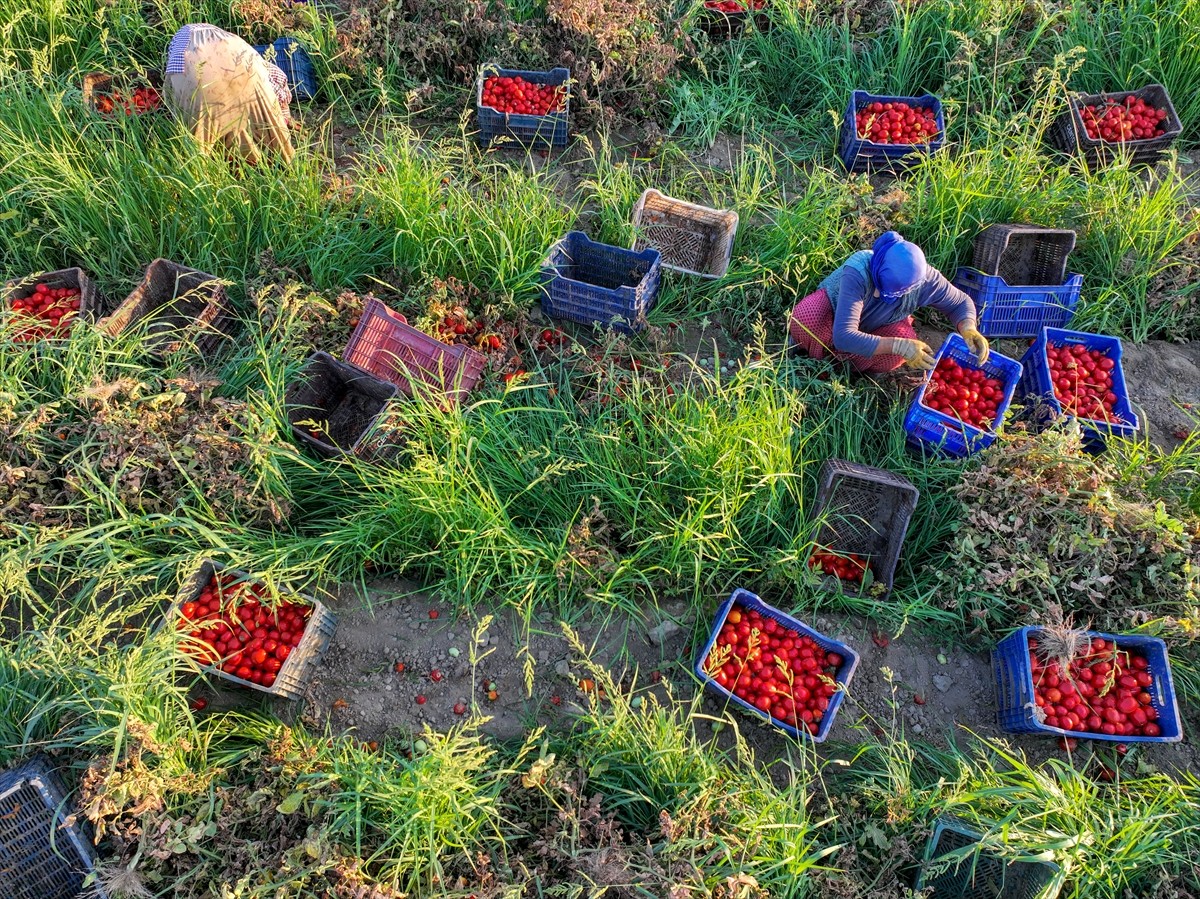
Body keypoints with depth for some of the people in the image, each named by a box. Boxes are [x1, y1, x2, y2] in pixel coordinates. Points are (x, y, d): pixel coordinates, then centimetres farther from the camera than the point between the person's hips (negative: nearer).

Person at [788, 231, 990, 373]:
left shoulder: (926, 279, -32)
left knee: (901, 350, -32)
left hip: (878, 325, 3)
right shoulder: (857, 273, -44)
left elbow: (960, 302, -11)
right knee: (804, 321, -38)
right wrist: (898, 345, -56)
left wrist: (969, 330, -34)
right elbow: (844, 337, -50)